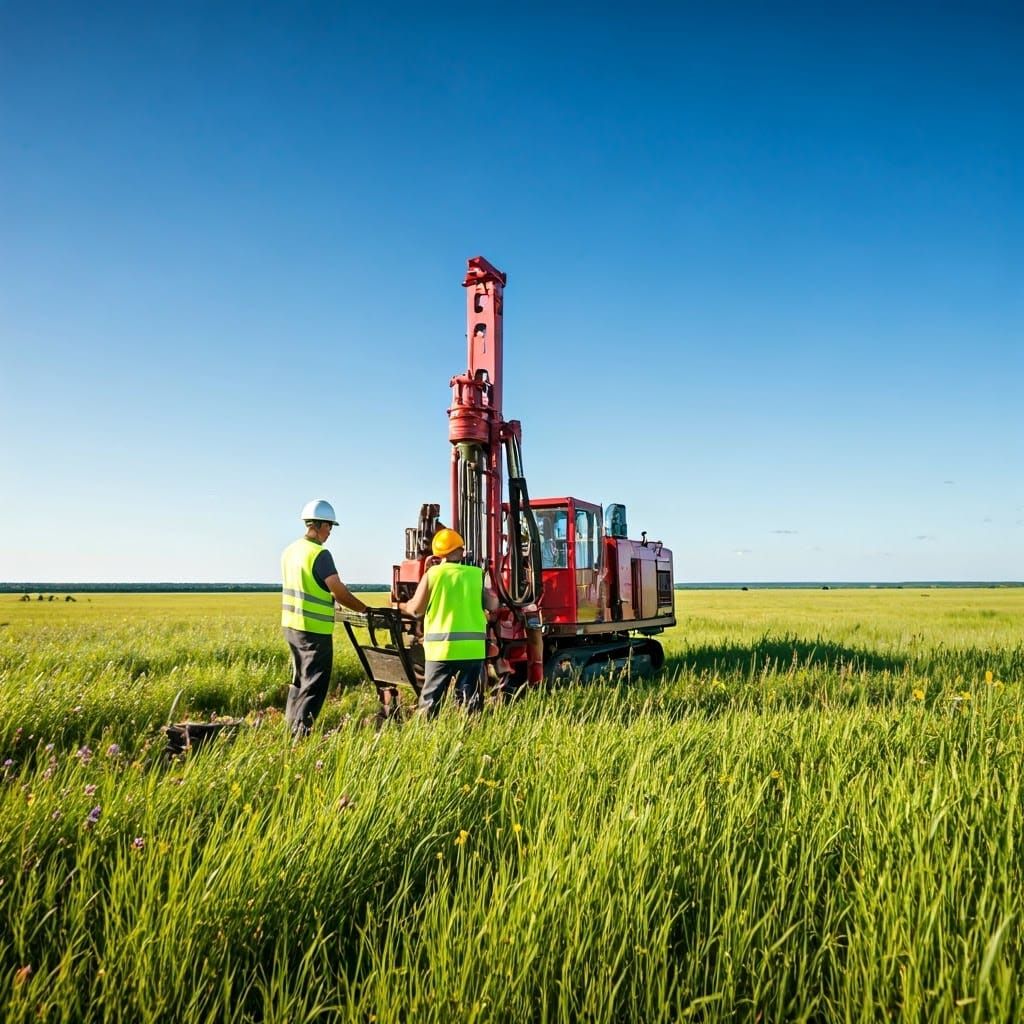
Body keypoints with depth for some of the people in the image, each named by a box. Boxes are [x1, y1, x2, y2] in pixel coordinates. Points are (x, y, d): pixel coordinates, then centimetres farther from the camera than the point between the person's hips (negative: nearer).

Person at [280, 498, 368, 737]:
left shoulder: (289, 551, 8)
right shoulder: (319, 554, -17)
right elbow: (340, 593, -16)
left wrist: (330, 596, 21)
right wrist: (366, 610, -5)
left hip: (291, 625, 9)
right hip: (314, 630, -9)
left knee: (300, 678, 20)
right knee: (315, 684, 0)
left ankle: (291, 726, 26)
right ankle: (301, 732, -1)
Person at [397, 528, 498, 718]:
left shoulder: (432, 574, -1)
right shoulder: (476, 574, 1)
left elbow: (416, 609, -2)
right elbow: (492, 606, 3)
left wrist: (401, 606, 19)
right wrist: (492, 596, 25)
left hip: (440, 647, 0)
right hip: (472, 647, 1)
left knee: (430, 699, 10)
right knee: (470, 700, 9)